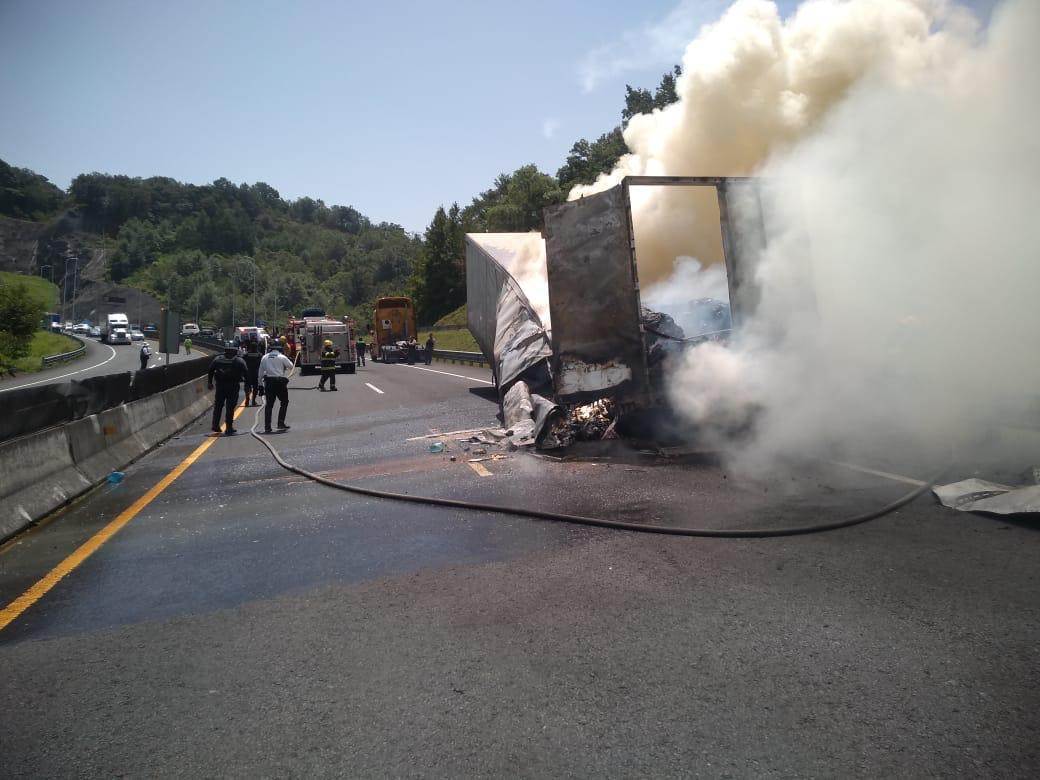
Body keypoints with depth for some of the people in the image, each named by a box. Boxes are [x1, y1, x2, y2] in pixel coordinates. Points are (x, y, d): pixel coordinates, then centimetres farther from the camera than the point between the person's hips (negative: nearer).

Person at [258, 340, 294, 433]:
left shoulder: (265, 357, 7)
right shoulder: (282, 357, -4)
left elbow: (261, 372, 9)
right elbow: (291, 366, 2)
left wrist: (261, 382, 15)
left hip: (268, 381, 3)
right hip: (280, 381, -3)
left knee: (269, 404, 9)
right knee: (284, 402, 12)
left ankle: (267, 426, 6)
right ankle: (281, 423, 4)